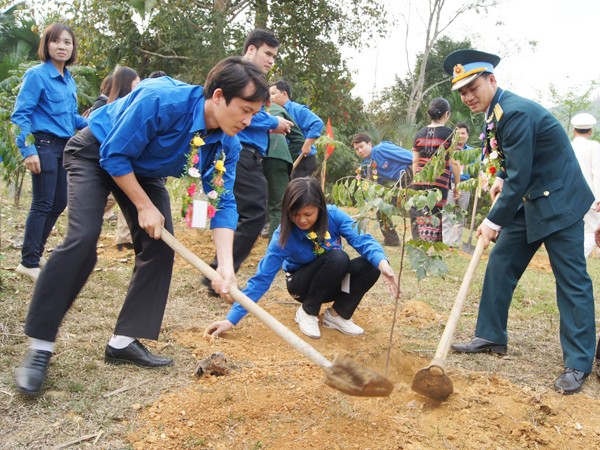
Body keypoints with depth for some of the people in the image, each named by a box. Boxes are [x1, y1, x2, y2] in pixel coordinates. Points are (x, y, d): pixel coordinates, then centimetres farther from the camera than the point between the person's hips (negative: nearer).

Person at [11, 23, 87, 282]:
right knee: (42, 204, -5)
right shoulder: (37, 75, -9)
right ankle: (29, 262, 5)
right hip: (44, 146, -8)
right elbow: (20, 114, -13)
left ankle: (35, 253, 27)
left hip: (65, 147, 8)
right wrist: (28, 150, -21)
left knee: (59, 202, 11)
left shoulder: (69, 80, 12)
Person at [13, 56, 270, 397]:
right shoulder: (161, 100, -37)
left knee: (160, 246, -6)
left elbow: (224, 203, -18)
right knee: (82, 238, -21)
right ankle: (40, 346, -11)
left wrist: (226, 265, -29)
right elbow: (115, 155, -28)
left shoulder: (227, 145, -19)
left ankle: (123, 341, 3)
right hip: (96, 154, -6)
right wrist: (145, 206, -23)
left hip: (144, 169, 6)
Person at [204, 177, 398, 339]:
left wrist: (382, 262, -51)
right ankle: (308, 312, -11)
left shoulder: (334, 216, -20)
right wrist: (231, 319, -31)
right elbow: (262, 277, -26)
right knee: (338, 257, -33)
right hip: (303, 284, -3)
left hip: (333, 280, 3)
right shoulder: (284, 235, -26)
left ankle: (337, 314, -6)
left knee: (371, 264, -26)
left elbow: (362, 240, -28)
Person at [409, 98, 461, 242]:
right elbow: (454, 162, -4)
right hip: (439, 183, -4)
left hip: (419, 183, 4)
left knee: (418, 219, 8)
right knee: (433, 220, -1)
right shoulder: (449, 134, -2)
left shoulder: (420, 133, 11)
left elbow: (415, 161, 12)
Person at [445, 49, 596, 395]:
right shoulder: (497, 111, 7)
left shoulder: (516, 112, -23)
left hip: (559, 202, -10)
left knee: (572, 278, -4)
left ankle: (578, 363, 3)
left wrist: (495, 221, -18)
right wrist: (501, 179, 6)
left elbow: (520, 176, -24)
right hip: (528, 201, 10)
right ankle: (491, 337, 21)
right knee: (500, 265, 10)